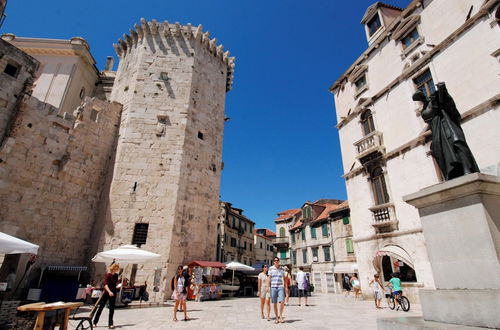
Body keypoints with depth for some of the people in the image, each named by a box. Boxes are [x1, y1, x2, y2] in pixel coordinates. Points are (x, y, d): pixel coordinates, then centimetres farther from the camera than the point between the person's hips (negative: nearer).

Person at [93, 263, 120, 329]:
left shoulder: (116, 275, 4)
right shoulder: (108, 275, -15)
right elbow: (105, 284, -25)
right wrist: (109, 291, -36)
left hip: (113, 293, 5)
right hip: (106, 293, -5)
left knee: (112, 309, 4)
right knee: (101, 307, 8)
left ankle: (110, 324, 10)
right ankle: (95, 322, 26)